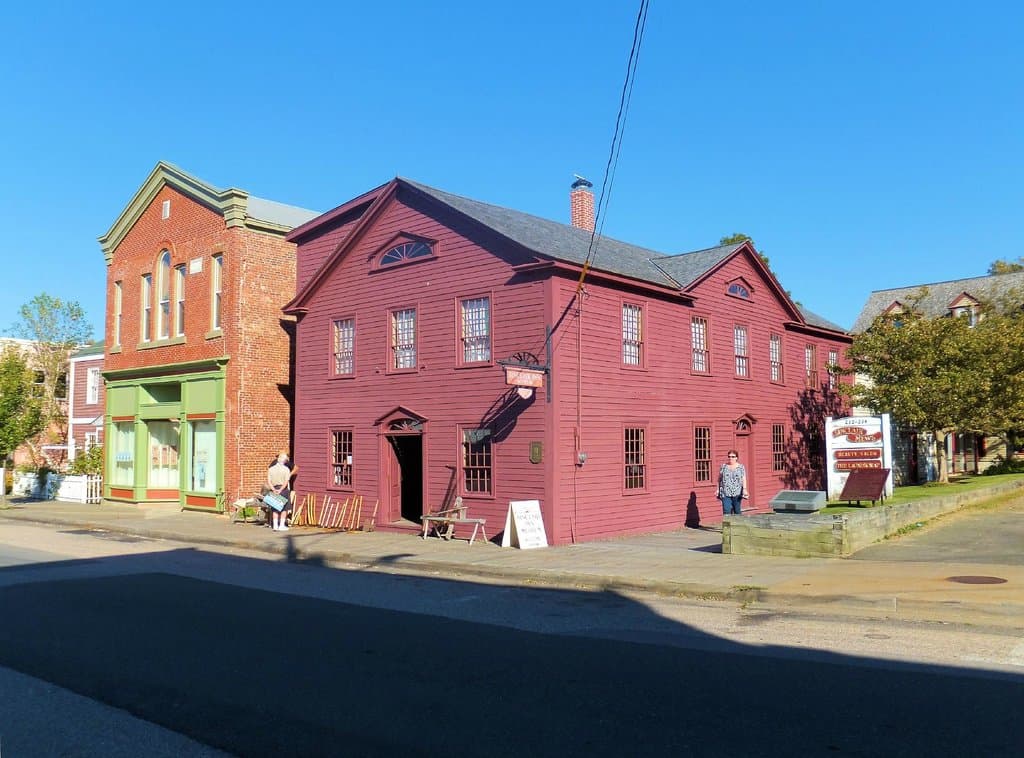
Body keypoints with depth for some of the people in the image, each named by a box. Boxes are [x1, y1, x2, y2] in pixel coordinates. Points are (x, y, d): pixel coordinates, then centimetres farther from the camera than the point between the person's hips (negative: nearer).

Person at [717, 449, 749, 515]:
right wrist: (718, 489, 6)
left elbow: (744, 479, -2)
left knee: (737, 511, 6)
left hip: (737, 493, 0)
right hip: (725, 493, 0)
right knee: (726, 511, -9)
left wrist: (744, 489, -15)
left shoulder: (741, 467, 6)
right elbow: (719, 479, 11)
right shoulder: (723, 466, 10)